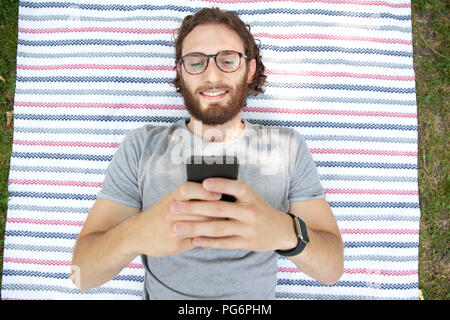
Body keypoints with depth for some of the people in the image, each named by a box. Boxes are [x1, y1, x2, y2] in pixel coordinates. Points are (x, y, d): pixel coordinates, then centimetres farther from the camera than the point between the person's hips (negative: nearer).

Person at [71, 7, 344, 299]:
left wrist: (285, 231, -32)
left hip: (255, 296, 1)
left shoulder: (288, 147, -8)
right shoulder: (141, 147, -9)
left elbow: (333, 269, -11)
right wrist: (135, 233, -33)